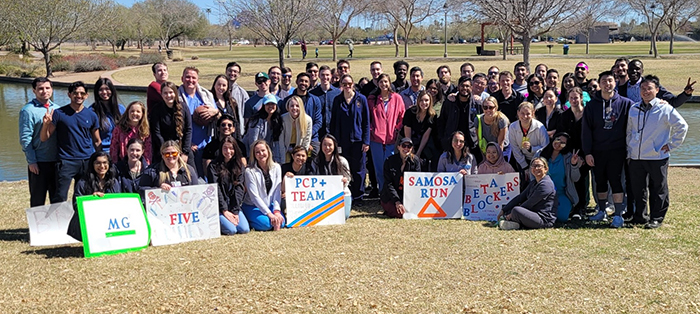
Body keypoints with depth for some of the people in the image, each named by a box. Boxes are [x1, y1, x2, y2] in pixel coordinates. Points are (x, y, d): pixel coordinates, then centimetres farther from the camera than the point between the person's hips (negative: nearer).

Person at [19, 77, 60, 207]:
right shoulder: (28, 110, -7)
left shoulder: (57, 109, 10)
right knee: (38, 199, 5)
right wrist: (31, 161, -15)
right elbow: (25, 139, -10)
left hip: (57, 161, 5)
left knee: (57, 198, 13)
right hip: (39, 162, -5)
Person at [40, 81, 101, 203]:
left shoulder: (91, 115, 8)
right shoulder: (59, 113, -1)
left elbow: (97, 142, 14)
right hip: (66, 162, -3)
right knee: (60, 198, -11)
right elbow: (44, 138, -1)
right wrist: (46, 124, -19)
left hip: (87, 161, 3)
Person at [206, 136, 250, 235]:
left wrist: (235, 211, -10)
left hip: (234, 206, 4)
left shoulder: (240, 166, 9)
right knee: (231, 230, -23)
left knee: (244, 229, -17)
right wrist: (225, 211, -15)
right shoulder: (213, 166, -3)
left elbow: (239, 189, 0)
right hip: (219, 206, -4)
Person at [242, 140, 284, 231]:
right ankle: (249, 222, 0)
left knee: (281, 222, -20)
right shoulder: (250, 171, -16)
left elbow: (277, 192, -5)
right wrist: (269, 213, -25)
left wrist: (276, 211, -18)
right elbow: (254, 196, -19)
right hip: (252, 206, -4)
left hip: (270, 205, 4)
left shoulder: (276, 167, -2)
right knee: (266, 224, -28)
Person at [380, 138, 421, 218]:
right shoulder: (389, 161, -8)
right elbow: (388, 184, -12)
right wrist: (397, 201, -22)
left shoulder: (415, 160, -1)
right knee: (400, 213, -27)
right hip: (390, 197, -3)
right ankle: (389, 210, 7)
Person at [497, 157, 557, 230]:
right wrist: (503, 210, 7)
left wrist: (512, 214, -12)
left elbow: (530, 203, -16)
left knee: (516, 210, -31)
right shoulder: (533, 184, 18)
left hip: (545, 220, -10)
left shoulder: (546, 184, -14)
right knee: (507, 212, 14)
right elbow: (520, 197, 15)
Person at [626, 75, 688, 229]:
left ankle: (657, 218, 14)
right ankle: (639, 216, 23)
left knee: (658, 190, 4)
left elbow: (682, 126, -1)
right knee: (638, 190, 11)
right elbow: (629, 131, 19)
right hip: (635, 158, 4)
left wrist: (671, 145, -3)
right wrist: (629, 151, 13)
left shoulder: (664, 108, -5)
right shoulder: (634, 109, 9)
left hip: (657, 157, -4)